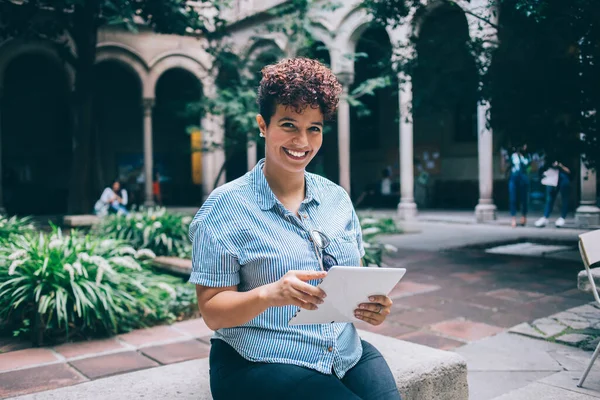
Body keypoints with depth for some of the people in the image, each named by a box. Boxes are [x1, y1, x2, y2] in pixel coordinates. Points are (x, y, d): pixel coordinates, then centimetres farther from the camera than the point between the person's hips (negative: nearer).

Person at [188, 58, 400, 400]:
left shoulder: (337, 198, 8)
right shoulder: (227, 205, -7)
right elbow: (213, 313, -7)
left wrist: (373, 303, -8)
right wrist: (268, 295, -26)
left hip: (347, 354, 5)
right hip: (263, 363, -4)